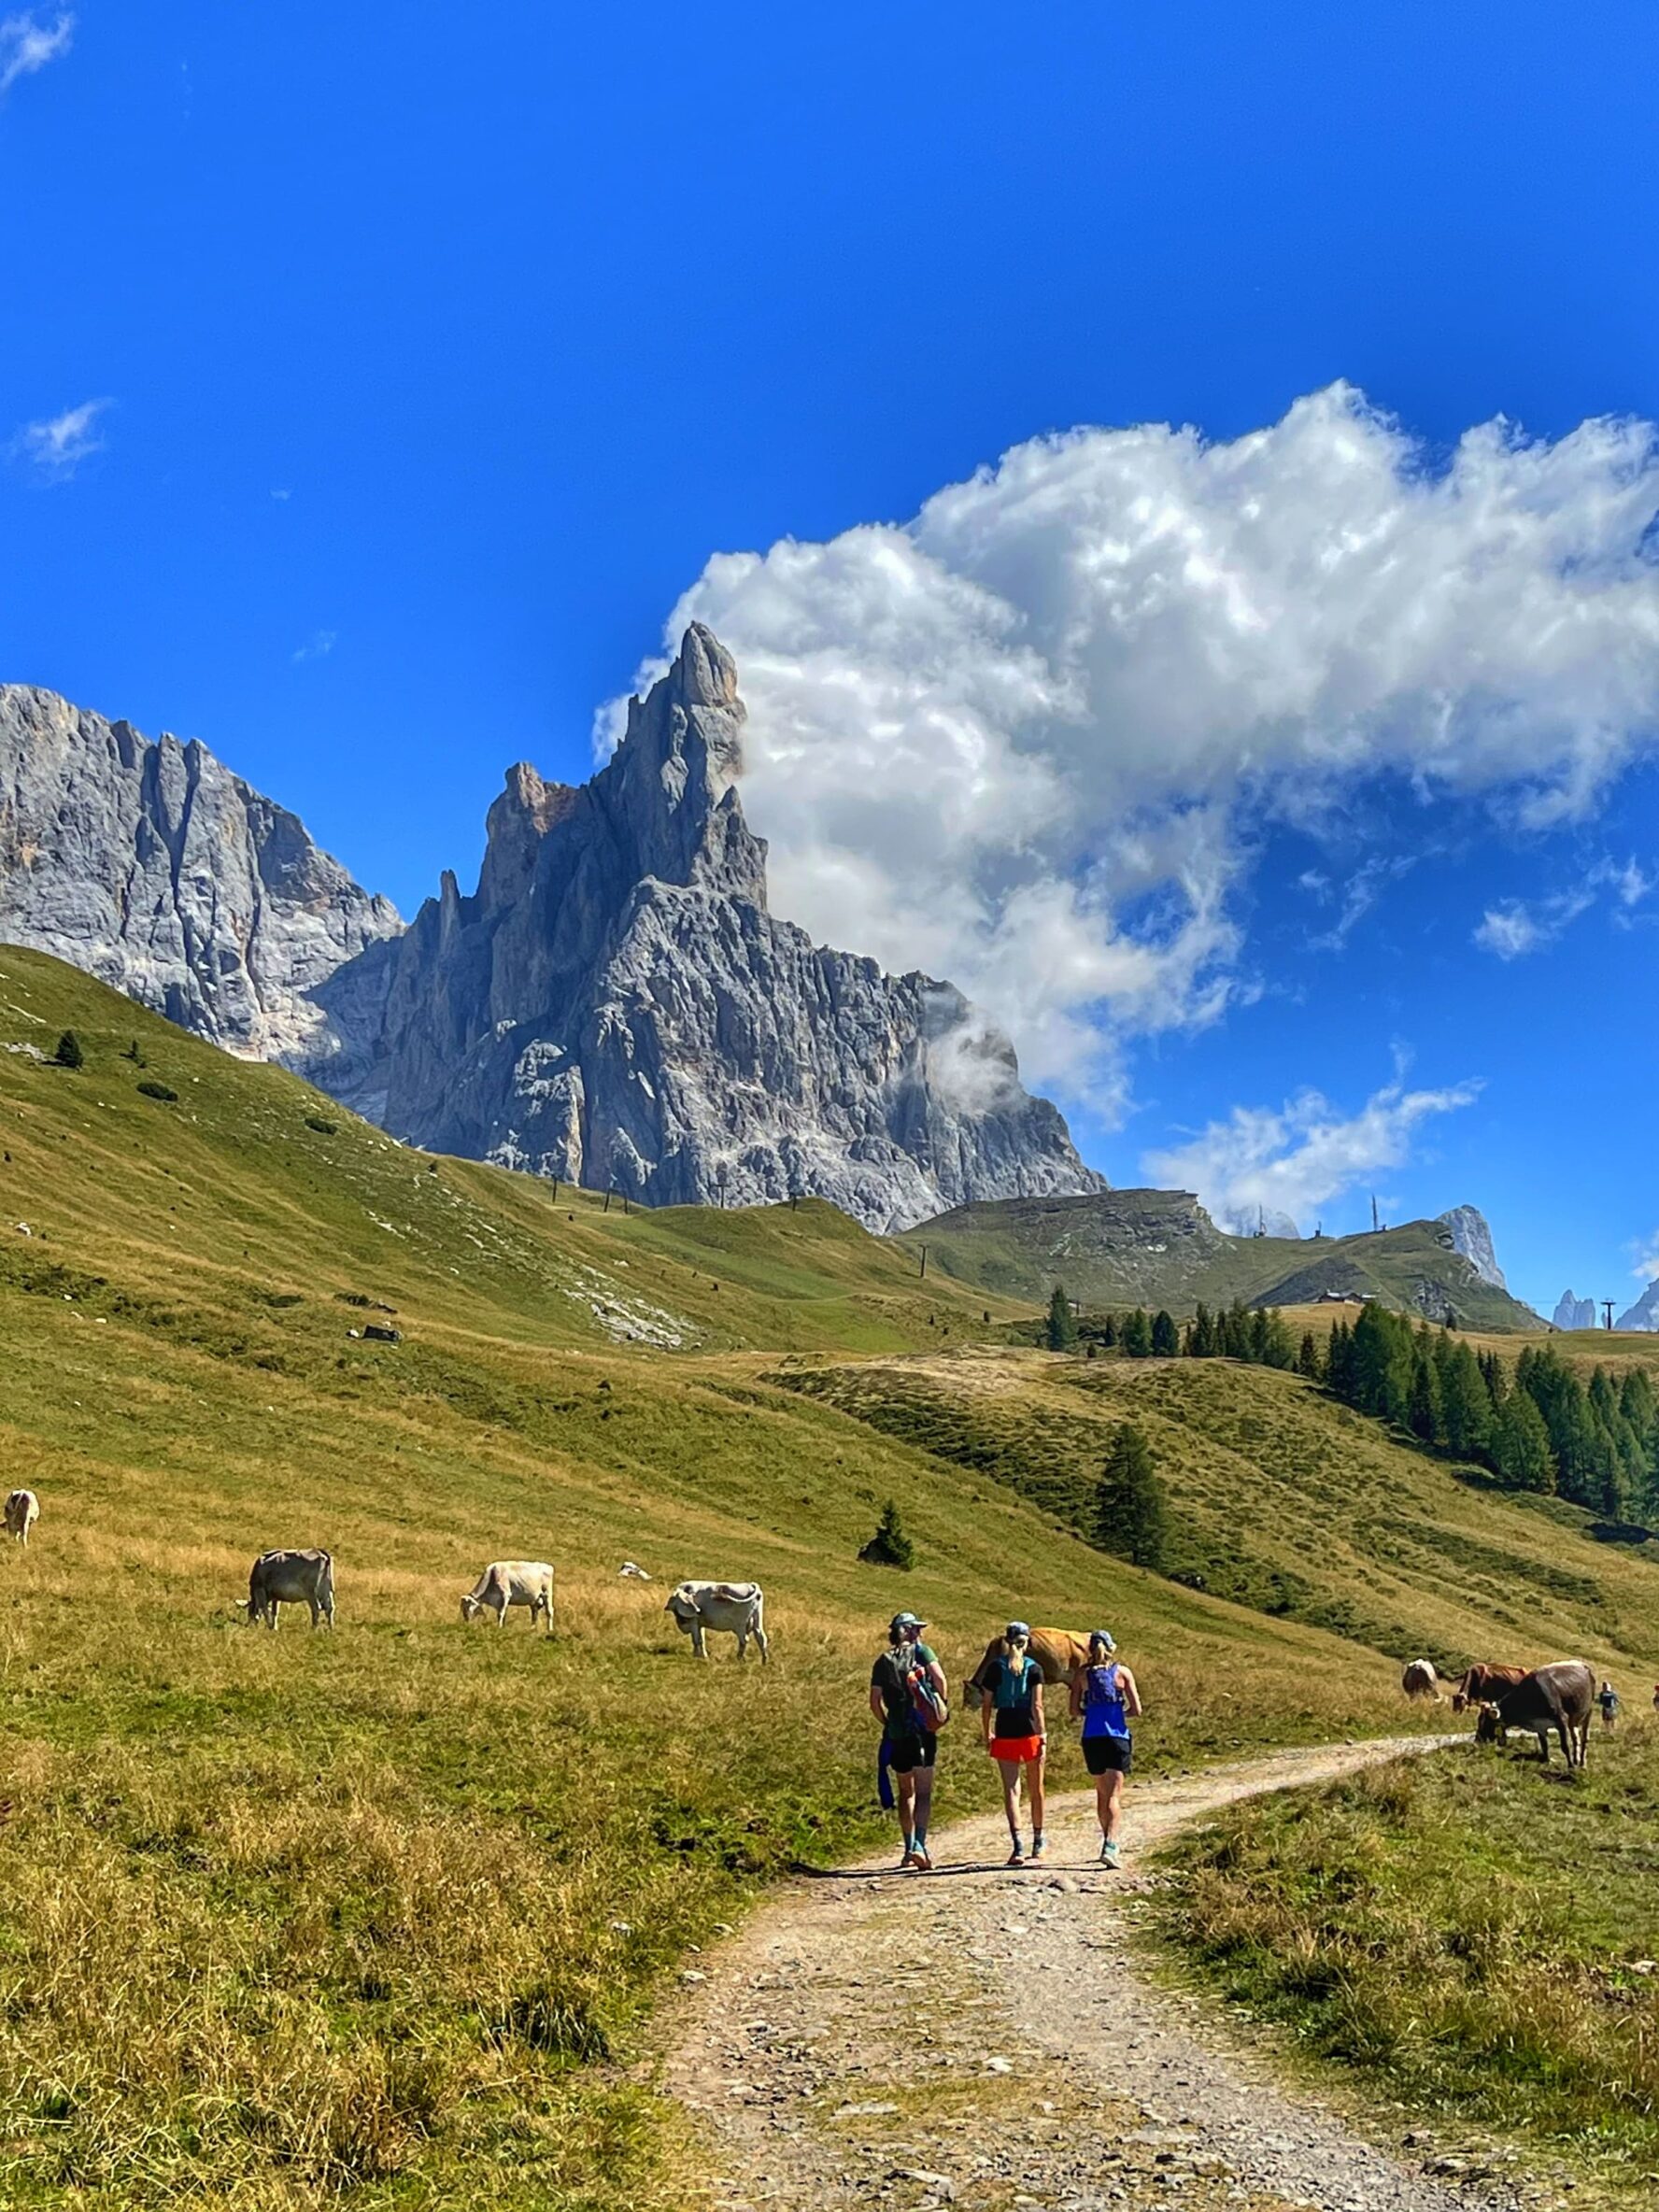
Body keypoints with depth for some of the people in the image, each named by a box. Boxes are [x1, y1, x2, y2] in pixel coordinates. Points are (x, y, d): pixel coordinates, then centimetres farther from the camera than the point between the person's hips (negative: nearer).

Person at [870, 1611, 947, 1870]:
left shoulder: (883, 1662, 10)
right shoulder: (921, 1651, 1)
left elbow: (875, 1701, 5)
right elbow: (940, 1678, -14)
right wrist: (942, 1704, 1)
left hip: (896, 1734, 3)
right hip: (922, 1730, -3)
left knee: (906, 1792, 16)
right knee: (923, 1792, -4)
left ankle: (909, 1848, 19)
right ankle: (919, 1844, -20)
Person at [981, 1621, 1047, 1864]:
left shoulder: (996, 1668, 1)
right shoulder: (1033, 1668, -4)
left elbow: (987, 1705, 1)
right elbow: (1036, 1705, -10)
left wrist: (987, 1734, 12)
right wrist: (1042, 1735, -8)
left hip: (1005, 1732, 1)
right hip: (1029, 1732, -1)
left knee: (1011, 1790, -1)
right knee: (1036, 1790, 15)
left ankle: (1017, 1846, -16)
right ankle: (1038, 1843, 28)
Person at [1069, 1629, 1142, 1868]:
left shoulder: (1082, 1674, 4)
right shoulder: (1122, 1672, -1)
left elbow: (1074, 1710, 1)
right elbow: (1136, 1710, -3)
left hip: (1091, 1738, 2)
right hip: (1117, 1737, -2)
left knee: (1102, 1793, 19)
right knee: (1114, 1796, -6)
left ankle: (1109, 1842, 28)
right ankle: (1109, 1846, -22)